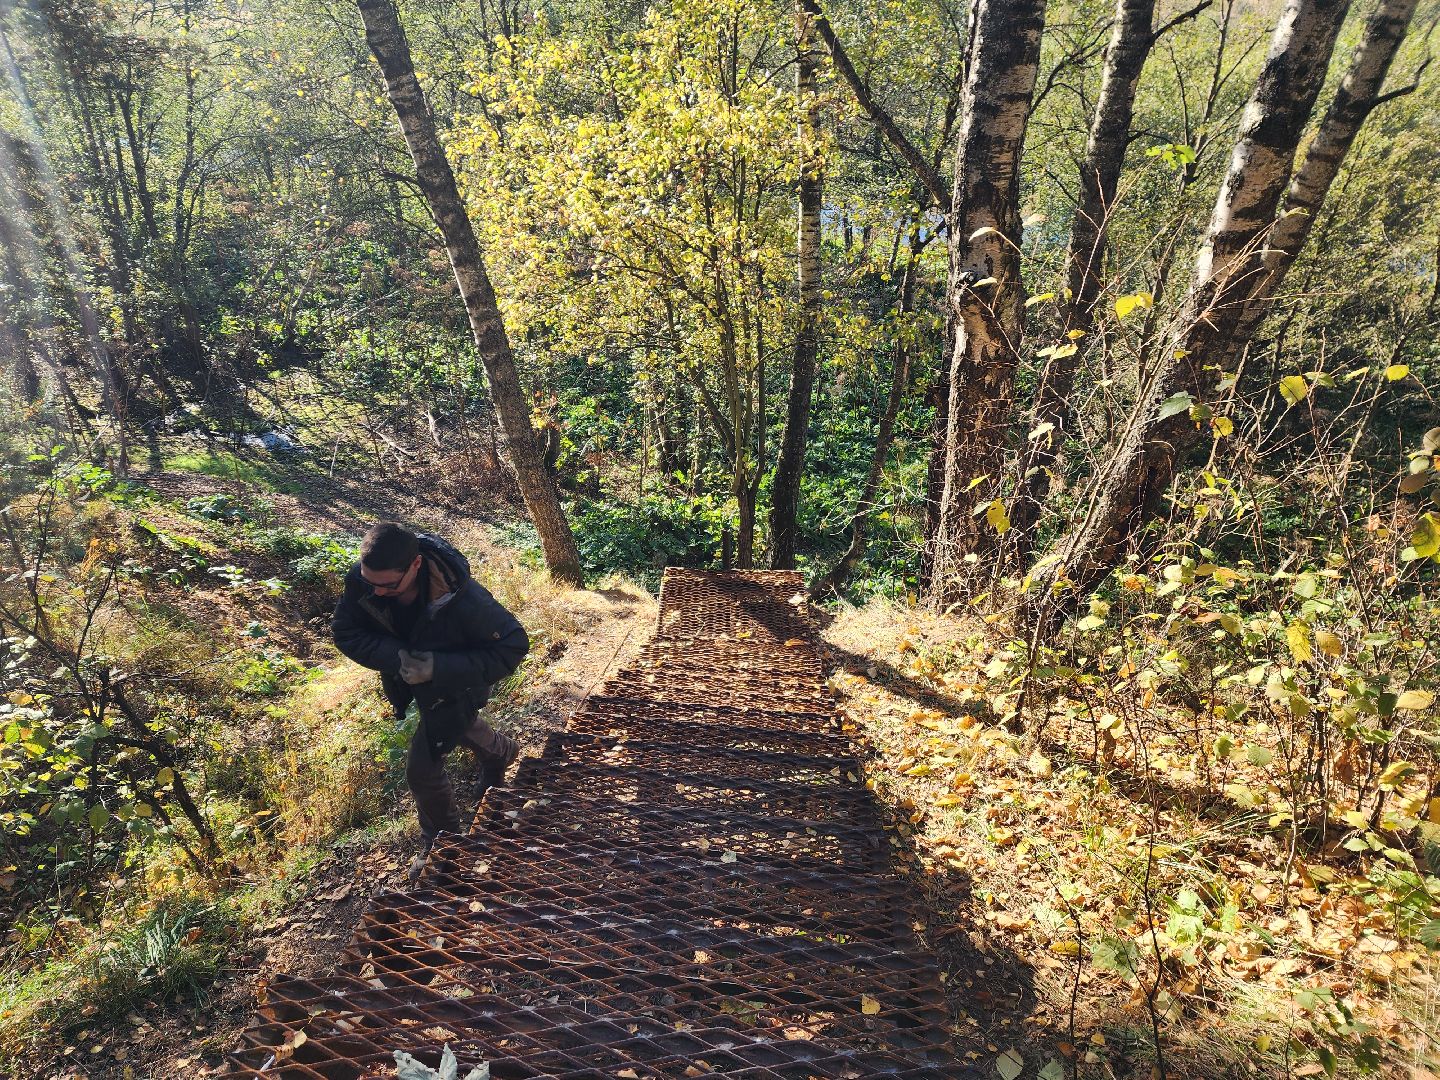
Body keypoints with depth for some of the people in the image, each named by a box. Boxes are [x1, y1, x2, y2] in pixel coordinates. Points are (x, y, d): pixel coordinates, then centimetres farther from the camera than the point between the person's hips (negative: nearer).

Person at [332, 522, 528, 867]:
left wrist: (437, 667, -41)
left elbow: (514, 645, -34)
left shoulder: (462, 599, -44)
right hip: (411, 678, 6)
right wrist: (398, 657, -36)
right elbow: (346, 633, -18)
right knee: (458, 726, 33)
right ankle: (501, 752, 67)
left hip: (454, 687, -6)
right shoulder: (361, 579, -31)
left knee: (422, 768, 1)